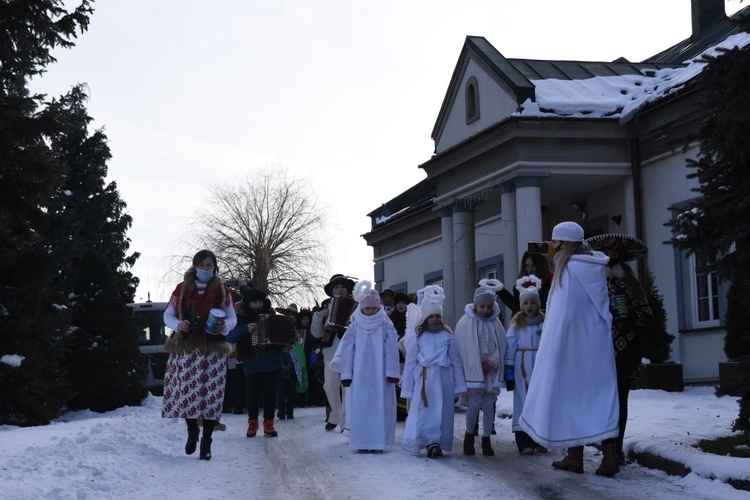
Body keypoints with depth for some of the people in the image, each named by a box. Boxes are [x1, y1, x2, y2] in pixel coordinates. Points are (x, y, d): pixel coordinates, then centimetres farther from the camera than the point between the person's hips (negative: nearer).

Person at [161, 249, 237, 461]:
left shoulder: (222, 290, 7)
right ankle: (192, 430, 25)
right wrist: (178, 324, -11)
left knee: (211, 393, -5)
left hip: (213, 349, 0)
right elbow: (167, 315, 10)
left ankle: (206, 440, 9)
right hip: (186, 348, 0)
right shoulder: (182, 288, 6)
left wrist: (225, 326, -11)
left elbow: (232, 318, 11)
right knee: (185, 390, -4)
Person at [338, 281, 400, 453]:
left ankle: (377, 442, 3)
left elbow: (392, 351, -2)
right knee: (360, 407, 0)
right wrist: (346, 374, 1)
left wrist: (392, 373, -8)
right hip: (359, 376, 1)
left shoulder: (387, 327, 2)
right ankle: (362, 442, 6)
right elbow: (347, 351, 5)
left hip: (380, 376, -1)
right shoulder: (354, 328, 5)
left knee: (380, 407, -1)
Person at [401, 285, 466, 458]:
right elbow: (410, 363, 7)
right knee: (425, 411, -10)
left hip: (444, 378, 2)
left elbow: (455, 361, 12)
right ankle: (431, 442, -11)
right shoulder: (416, 337, 7)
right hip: (424, 378, -2)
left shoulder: (447, 337, 12)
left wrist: (459, 385, 7)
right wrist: (408, 389, 4)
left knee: (443, 411, 3)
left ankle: (438, 443, 11)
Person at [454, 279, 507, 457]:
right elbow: (464, 348, -4)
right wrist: (477, 368, -8)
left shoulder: (495, 323, 6)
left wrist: (490, 363, -9)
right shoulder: (466, 322, -3)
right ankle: (469, 436, 11)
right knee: (474, 404, -8)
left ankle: (486, 440, 11)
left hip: (490, 371, 3)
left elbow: (501, 346, 5)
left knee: (488, 406, 3)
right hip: (472, 371, -3)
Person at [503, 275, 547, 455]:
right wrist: (508, 372, -7)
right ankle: (524, 442, 2)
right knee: (523, 402, -1)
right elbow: (510, 347, -2)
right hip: (522, 367, -2)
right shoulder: (516, 324, 1)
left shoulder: (545, 322, 4)